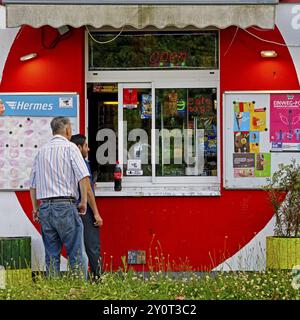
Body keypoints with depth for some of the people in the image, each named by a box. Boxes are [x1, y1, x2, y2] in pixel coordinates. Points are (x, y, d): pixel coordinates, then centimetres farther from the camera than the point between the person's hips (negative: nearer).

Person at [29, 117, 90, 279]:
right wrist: (83, 202, -4)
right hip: (65, 206, -6)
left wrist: (35, 208, 23)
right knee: (77, 254, -3)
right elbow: (83, 176, -13)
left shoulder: (41, 150, 15)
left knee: (51, 256, 8)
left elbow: (33, 183, 18)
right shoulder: (69, 147, -2)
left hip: (45, 207, 6)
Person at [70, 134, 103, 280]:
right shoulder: (82, 164, -10)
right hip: (85, 211, -8)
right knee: (93, 247, -8)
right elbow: (87, 190, -14)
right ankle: (97, 277, -11)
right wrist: (96, 214, -12)